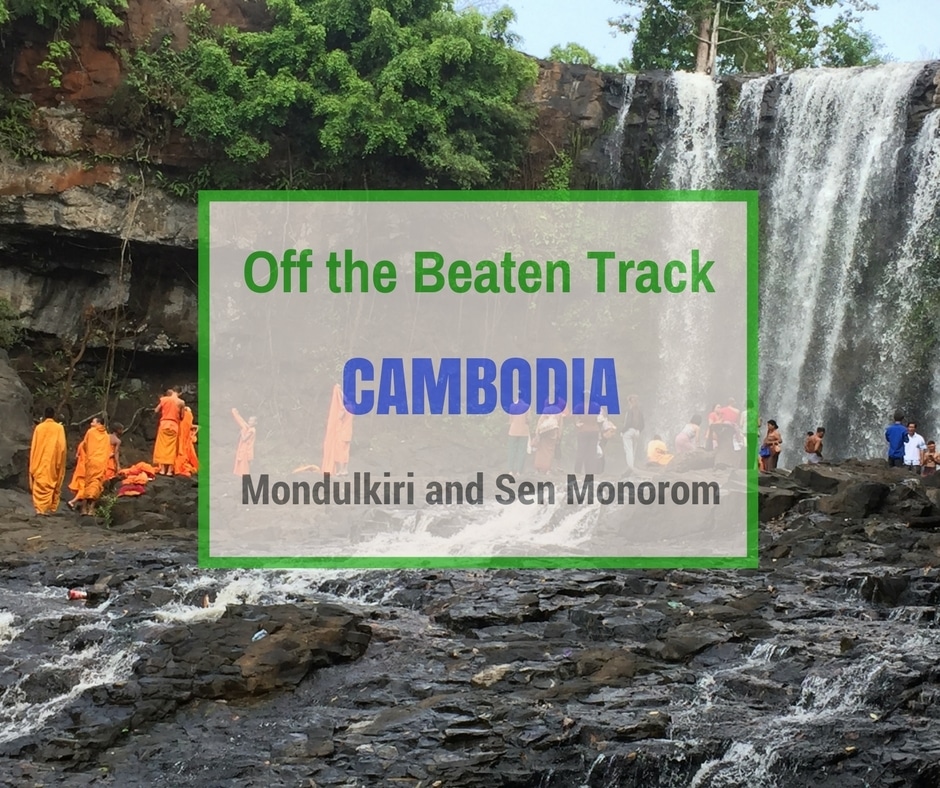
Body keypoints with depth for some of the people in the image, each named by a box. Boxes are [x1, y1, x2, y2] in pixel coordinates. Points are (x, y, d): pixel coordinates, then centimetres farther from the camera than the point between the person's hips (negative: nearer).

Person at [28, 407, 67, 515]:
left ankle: (39, 508, -10)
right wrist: (60, 462, 2)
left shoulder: (39, 427, 2)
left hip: (40, 463, 0)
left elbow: (33, 447, 3)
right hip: (53, 462, 0)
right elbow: (62, 447, -5)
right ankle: (52, 508, 11)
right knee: (53, 485, 11)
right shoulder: (59, 428, -2)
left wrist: (33, 464, 8)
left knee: (39, 485, 1)